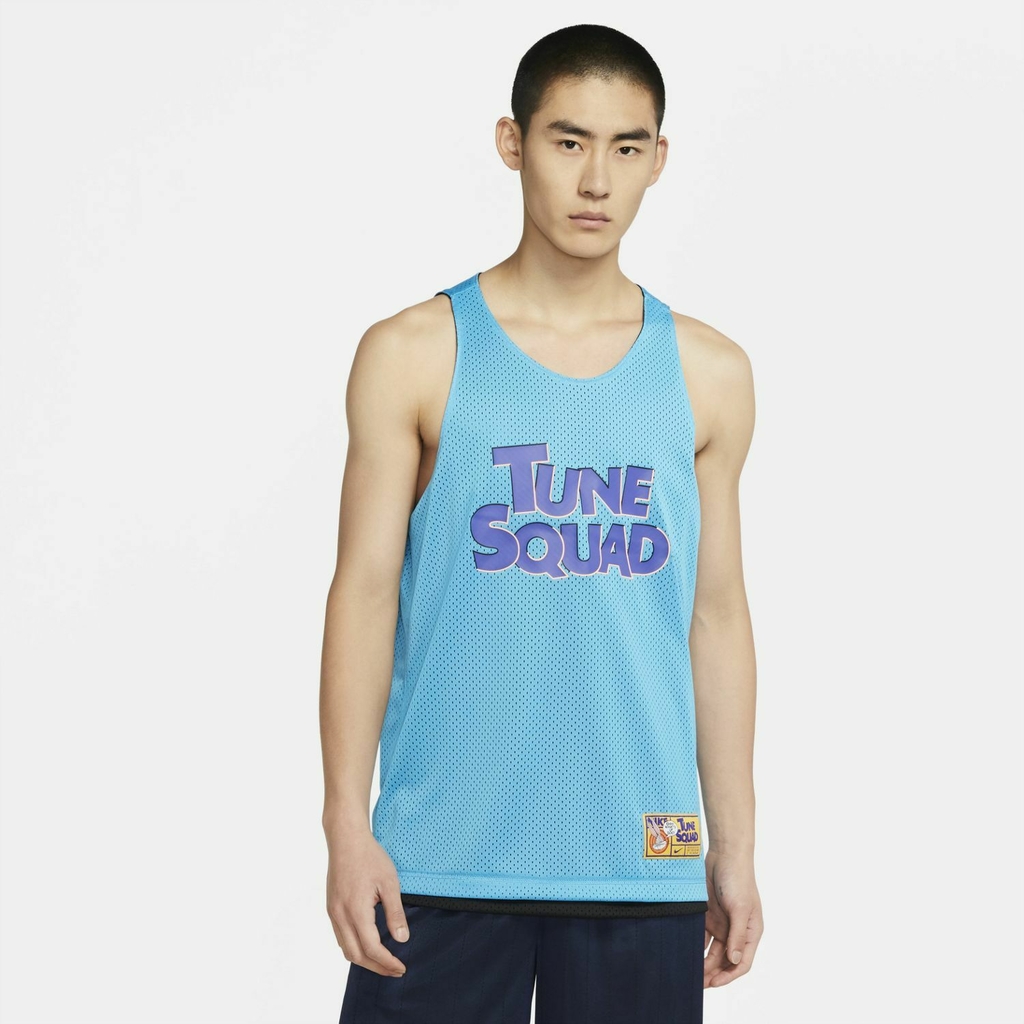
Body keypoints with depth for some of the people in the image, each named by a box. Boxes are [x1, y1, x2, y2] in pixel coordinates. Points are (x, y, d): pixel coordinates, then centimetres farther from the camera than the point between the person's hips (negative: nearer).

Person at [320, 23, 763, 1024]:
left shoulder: (707, 373, 8)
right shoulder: (414, 356, 1)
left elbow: (715, 615, 11)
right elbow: (365, 590, 0)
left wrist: (734, 848, 10)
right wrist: (347, 826, -6)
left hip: (640, 864, 2)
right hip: (443, 859, -2)